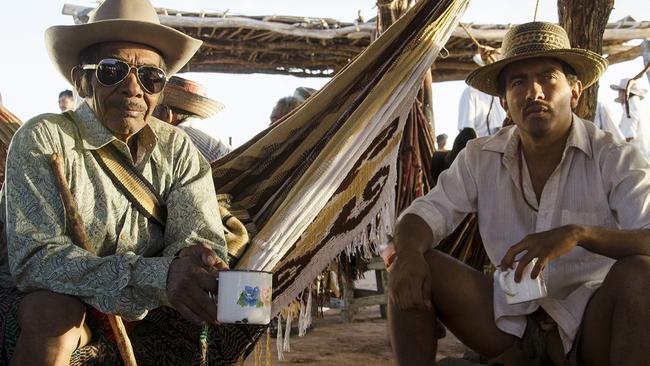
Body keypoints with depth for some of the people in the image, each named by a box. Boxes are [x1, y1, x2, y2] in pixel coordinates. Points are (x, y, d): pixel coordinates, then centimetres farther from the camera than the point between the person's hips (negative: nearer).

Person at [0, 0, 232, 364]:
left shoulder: (177, 148, -2)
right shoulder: (44, 140, -16)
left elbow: (202, 235, -10)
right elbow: (33, 259, -28)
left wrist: (192, 255, -38)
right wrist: (156, 276, -41)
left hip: (141, 310, 4)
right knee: (53, 311, -36)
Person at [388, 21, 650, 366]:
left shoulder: (615, 160, -9)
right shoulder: (481, 158, 2)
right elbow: (425, 212, -4)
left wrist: (579, 233, -39)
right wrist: (408, 253, -27)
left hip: (591, 328, -3)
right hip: (511, 321, 3)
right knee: (410, 268, -14)